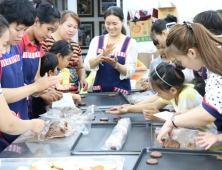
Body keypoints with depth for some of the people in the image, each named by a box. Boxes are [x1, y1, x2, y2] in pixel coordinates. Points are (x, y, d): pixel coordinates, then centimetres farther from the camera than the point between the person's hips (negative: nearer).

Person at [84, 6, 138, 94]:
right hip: (99, 90, 2)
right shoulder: (97, 40, 2)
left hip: (121, 91, -2)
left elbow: (130, 72, -9)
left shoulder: (130, 43, -5)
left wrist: (115, 64, -26)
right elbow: (87, 66, -8)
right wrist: (102, 55, -24)